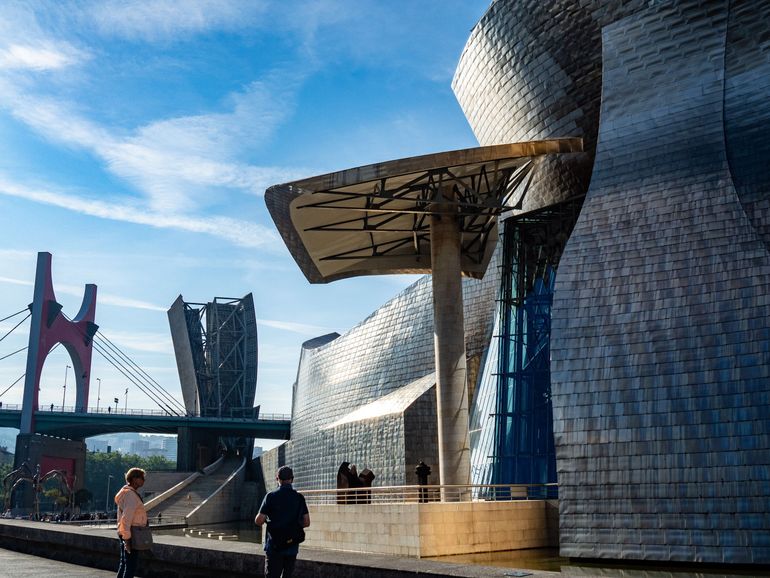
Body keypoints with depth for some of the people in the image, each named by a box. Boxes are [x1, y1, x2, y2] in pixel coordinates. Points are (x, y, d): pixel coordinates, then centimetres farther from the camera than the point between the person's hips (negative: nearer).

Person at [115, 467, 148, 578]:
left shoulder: (127, 492, 14)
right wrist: (127, 539, -24)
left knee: (124, 564, 17)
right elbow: (126, 519, -24)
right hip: (131, 535, -10)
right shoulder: (130, 495, -19)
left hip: (126, 534, 10)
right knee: (131, 566, -6)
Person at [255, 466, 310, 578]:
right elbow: (306, 522, 3)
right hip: (292, 547, 3)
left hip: (274, 547, -3)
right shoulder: (299, 498, 1)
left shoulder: (271, 496, -8)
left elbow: (258, 521, -10)